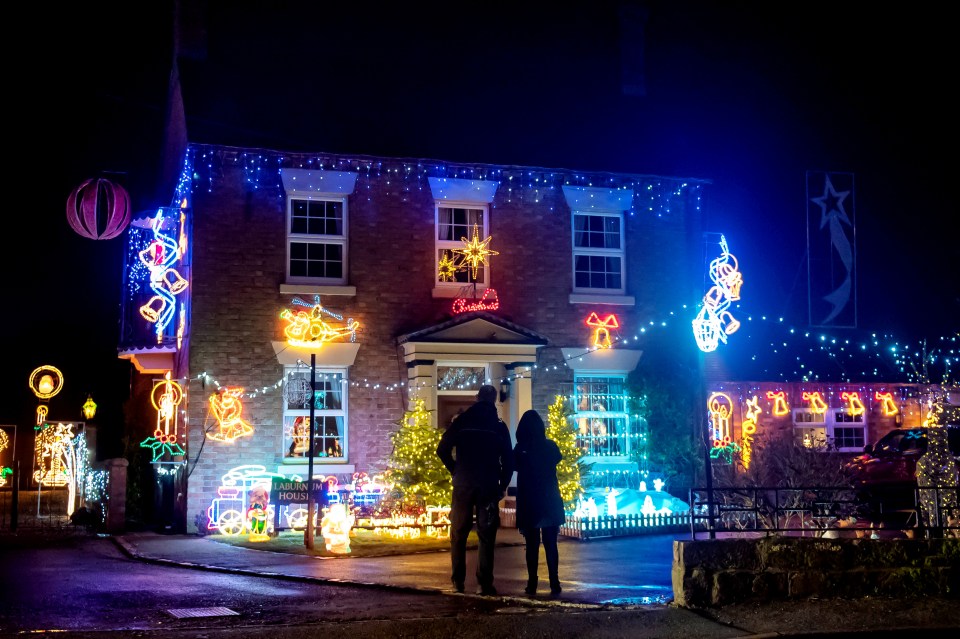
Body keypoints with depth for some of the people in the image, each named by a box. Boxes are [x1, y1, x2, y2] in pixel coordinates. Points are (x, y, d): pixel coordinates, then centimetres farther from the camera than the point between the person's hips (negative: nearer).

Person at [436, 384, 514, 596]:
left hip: (463, 483, 0)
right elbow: (508, 460, 4)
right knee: (486, 535, 1)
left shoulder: (461, 421, 3)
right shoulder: (499, 426, 5)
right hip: (489, 486, 0)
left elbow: (442, 450, -3)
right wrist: (502, 486, 11)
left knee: (459, 533, 7)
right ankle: (484, 583, -4)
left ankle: (458, 582, 4)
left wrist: (455, 470, 9)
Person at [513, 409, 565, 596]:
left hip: (528, 502, -1)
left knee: (532, 545, 5)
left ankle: (532, 584, -1)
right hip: (550, 501, 1)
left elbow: (514, 466, 9)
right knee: (550, 544, 5)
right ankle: (554, 583, -3)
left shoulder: (520, 449, -7)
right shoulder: (550, 446, -3)